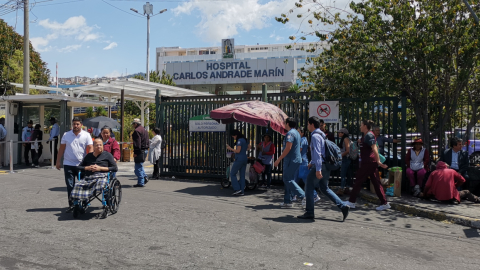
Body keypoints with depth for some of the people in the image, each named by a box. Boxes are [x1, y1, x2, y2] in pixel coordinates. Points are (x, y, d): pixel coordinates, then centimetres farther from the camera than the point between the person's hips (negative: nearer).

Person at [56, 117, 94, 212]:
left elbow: (90, 149, -5)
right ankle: (71, 205, 10)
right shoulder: (66, 135, 7)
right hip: (68, 164, 1)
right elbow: (61, 149, 10)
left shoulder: (86, 135, 0)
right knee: (70, 186, 3)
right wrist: (58, 161, 7)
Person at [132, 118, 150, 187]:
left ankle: (141, 183, -3)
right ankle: (145, 177, 12)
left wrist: (135, 152, -19)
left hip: (140, 151, -10)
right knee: (139, 165, 21)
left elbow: (137, 143, -19)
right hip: (145, 150, 10)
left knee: (138, 167, -4)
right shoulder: (144, 130, 18)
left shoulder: (137, 131, -12)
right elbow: (147, 141, 21)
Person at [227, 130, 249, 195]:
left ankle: (237, 189, -7)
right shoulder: (245, 140, 15)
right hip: (245, 159, 9)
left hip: (239, 159, -9)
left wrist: (230, 148, -5)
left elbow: (238, 151, -16)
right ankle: (242, 191, 9)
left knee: (232, 174, 0)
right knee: (242, 175, 8)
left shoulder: (239, 140, -13)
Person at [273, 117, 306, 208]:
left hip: (291, 160, -10)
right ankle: (287, 201, 13)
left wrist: (278, 159, -20)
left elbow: (288, 148, -23)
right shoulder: (296, 133, 18)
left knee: (288, 180, -7)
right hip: (296, 159, 10)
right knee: (288, 180, 11)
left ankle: (303, 196, -10)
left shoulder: (290, 133, -14)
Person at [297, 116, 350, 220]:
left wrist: (318, 169, -26)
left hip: (319, 166, -10)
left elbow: (317, 153, -22)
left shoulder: (315, 136, -13)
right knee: (325, 188, 16)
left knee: (309, 188, 1)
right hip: (326, 166, 10)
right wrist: (312, 163, 32)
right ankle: (343, 206, 8)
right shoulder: (322, 135, 17)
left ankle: (309, 213, 5)